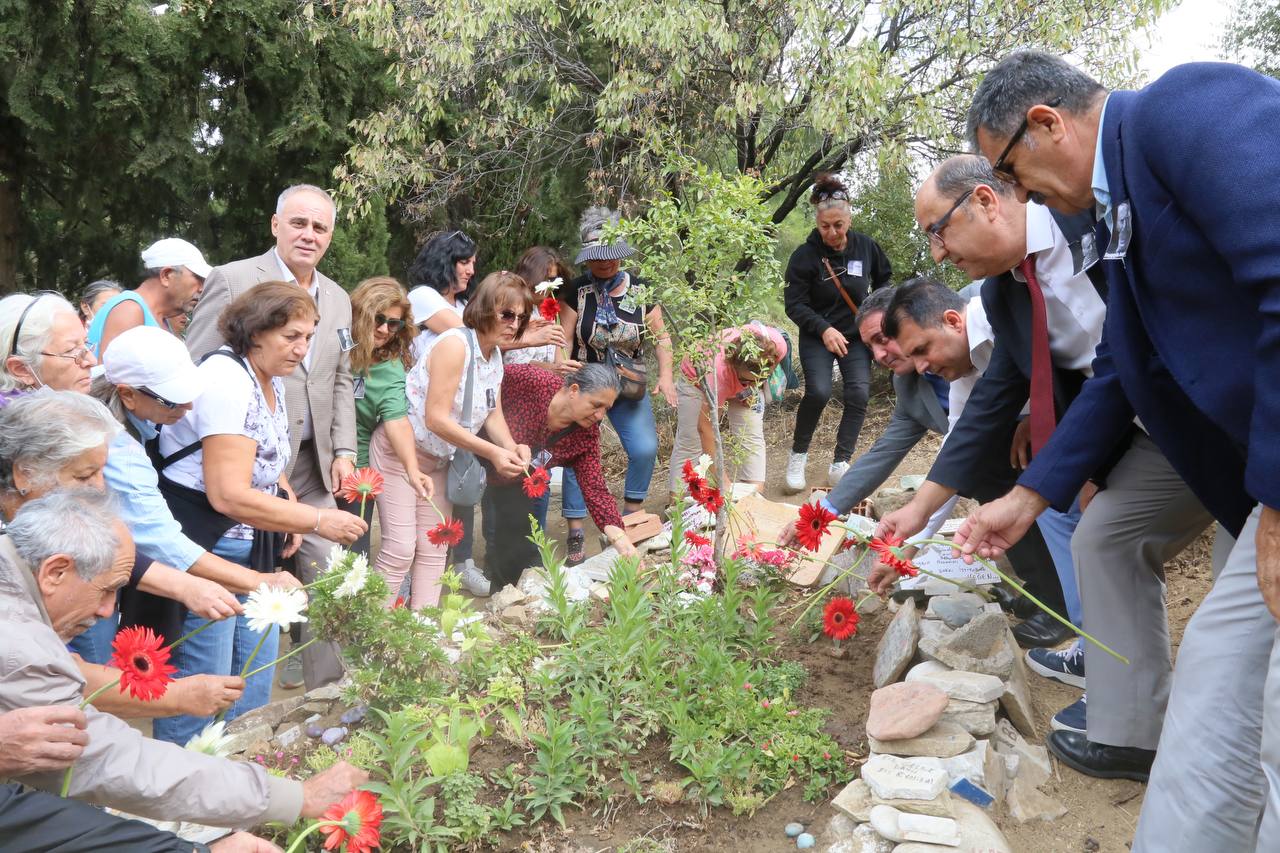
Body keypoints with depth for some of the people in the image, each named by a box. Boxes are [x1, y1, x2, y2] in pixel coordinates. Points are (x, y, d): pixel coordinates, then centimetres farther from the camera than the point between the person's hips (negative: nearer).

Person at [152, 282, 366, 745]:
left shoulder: (270, 378, 9)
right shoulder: (227, 381, -20)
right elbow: (229, 496, -26)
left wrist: (290, 509, 6)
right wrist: (318, 520, -21)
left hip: (252, 549, 10)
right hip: (204, 550, -9)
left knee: (254, 685, 13)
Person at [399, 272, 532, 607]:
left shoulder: (495, 356, 5)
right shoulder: (455, 344, -23)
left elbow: (493, 415, 3)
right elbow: (436, 419, -28)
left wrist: (513, 448, -17)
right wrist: (493, 453, -30)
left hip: (437, 459, 9)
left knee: (434, 548, 10)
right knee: (400, 549, -11)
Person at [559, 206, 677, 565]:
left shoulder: (640, 291, 0)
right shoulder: (576, 292, -5)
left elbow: (660, 336, 5)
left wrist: (666, 376, -8)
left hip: (629, 387, 1)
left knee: (645, 449, -13)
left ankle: (631, 517, 11)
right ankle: (575, 534, 3)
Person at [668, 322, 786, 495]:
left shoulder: (777, 346, -40)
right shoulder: (720, 370, -48)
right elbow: (705, 428, -41)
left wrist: (754, 386, -11)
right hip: (697, 379, -4)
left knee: (751, 437, -8)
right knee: (690, 442, -4)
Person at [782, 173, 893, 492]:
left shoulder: (866, 247, -4)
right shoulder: (805, 255, -14)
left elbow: (884, 278, 16)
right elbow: (794, 304, -12)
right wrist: (824, 329, -23)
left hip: (856, 334, 3)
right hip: (816, 336, -3)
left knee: (859, 393, -11)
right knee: (818, 391, -22)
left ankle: (840, 464, -2)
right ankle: (798, 455, -2)